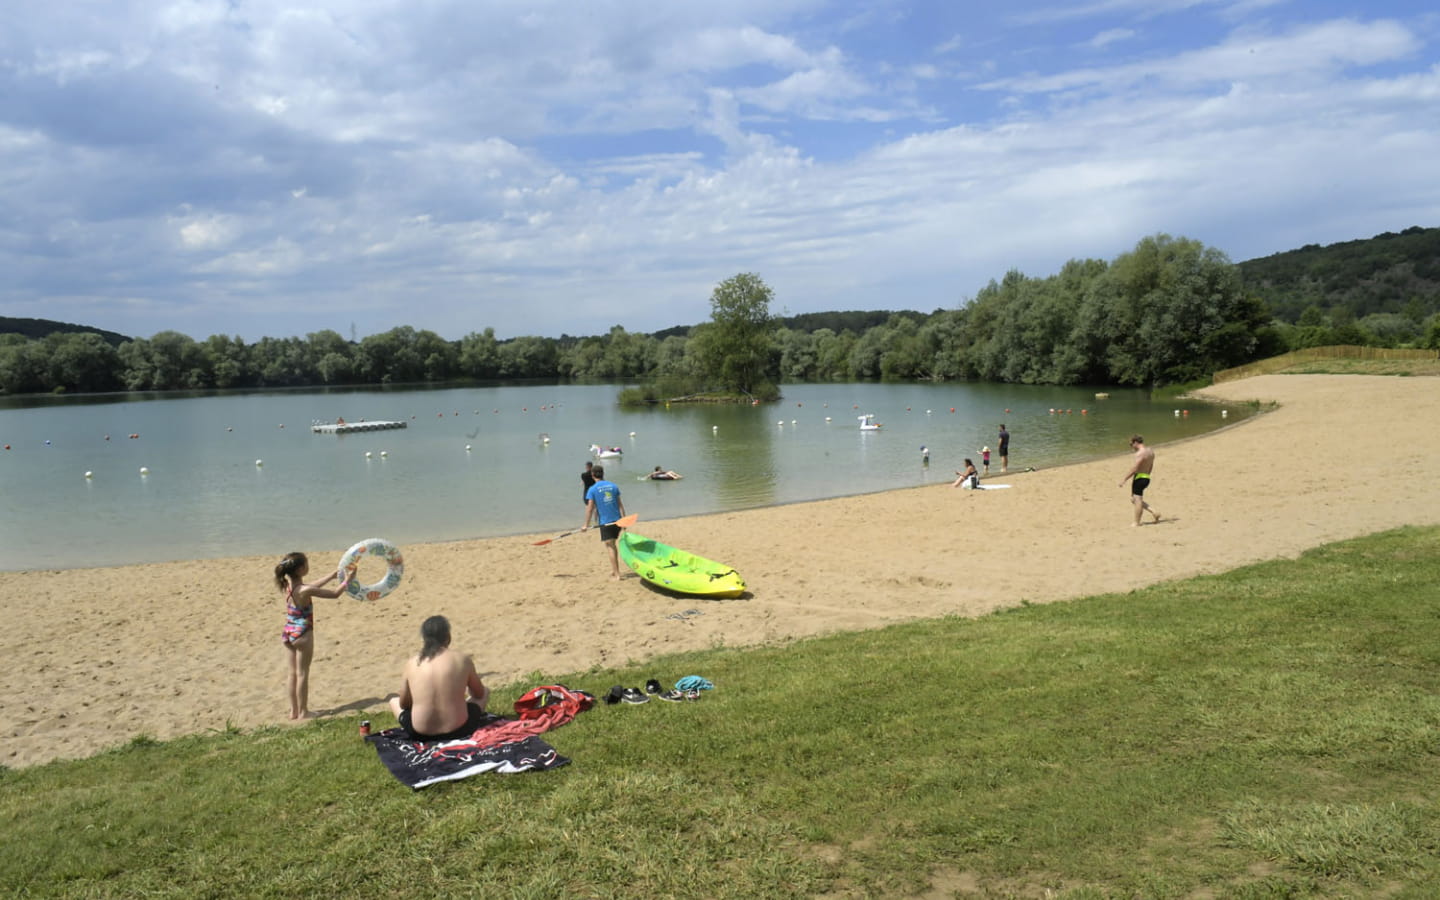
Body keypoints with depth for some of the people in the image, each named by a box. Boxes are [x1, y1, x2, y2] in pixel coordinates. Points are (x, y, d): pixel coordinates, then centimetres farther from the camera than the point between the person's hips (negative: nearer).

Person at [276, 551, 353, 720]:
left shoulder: (288, 586, 0)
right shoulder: (305, 590, -23)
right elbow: (334, 594, -17)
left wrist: (332, 576, 24)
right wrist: (346, 580, -1)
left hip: (289, 632, 8)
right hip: (302, 634, -8)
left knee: (293, 673, 16)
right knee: (302, 674, 3)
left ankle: (294, 711, 24)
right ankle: (303, 712, 11)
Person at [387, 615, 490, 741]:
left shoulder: (412, 664, -2)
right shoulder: (462, 659, -5)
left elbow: (403, 704, 9)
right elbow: (479, 694, 10)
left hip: (420, 734, 1)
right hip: (458, 731, -1)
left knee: (394, 701, 30)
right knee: (486, 691, 24)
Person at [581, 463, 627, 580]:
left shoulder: (592, 489, -7)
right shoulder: (613, 486, 6)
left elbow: (590, 508, -8)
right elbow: (620, 504, 5)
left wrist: (586, 525, -2)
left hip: (605, 522, -4)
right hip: (617, 520, 5)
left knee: (610, 547, -2)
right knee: (613, 545, 19)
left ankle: (616, 574, -6)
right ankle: (615, 570, 24)